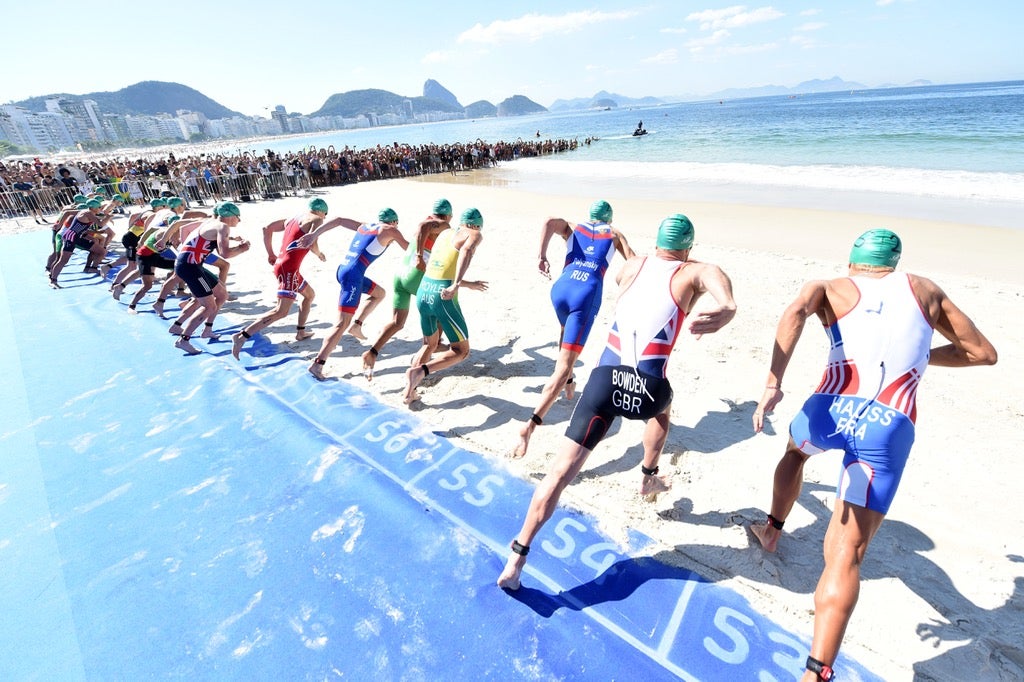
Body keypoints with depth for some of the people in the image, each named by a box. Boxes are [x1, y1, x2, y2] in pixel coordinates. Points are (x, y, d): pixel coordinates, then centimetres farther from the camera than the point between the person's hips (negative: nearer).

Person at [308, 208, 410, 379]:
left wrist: (315, 234, 19)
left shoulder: (364, 227, 22)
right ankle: (318, 363, -14)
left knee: (379, 293, 27)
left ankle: (357, 324, 16)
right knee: (342, 324, -9)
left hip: (342, 269, 8)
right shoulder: (389, 230, 5)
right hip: (353, 275, -8)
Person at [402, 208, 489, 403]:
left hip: (423, 292, 7)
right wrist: (456, 285, -32)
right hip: (443, 298, -7)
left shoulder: (444, 233, 22)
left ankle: (409, 390, 12)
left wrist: (469, 284, 38)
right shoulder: (475, 235, 4)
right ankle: (420, 371, -12)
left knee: (429, 345, 25)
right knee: (461, 351, 9)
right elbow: (466, 252, -21)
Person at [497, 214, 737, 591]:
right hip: (648, 389, -1)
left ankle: (516, 558, 3)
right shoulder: (695, 272, 12)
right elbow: (717, 276, -12)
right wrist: (725, 310, -22)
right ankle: (649, 478, 53)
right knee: (662, 407, 38)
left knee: (562, 470, 2)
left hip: (605, 378, 1)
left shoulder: (632, 265, 20)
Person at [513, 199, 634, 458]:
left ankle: (568, 383, 47)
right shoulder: (614, 234, 24)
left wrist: (542, 257, -2)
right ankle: (531, 424, -21)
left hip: (561, 288, 3)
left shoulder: (573, 228, 24)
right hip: (587, 295, -3)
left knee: (567, 330, 38)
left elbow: (549, 222, 3)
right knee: (564, 365, -8)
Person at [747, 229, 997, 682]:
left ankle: (771, 529, 52)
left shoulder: (830, 288, 13)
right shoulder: (923, 290, 21)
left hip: (830, 410, 0)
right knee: (846, 555, -1)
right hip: (888, 429, 1)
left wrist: (773, 383, -21)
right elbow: (983, 353, 26)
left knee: (795, 450, 37)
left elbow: (796, 311, -13)